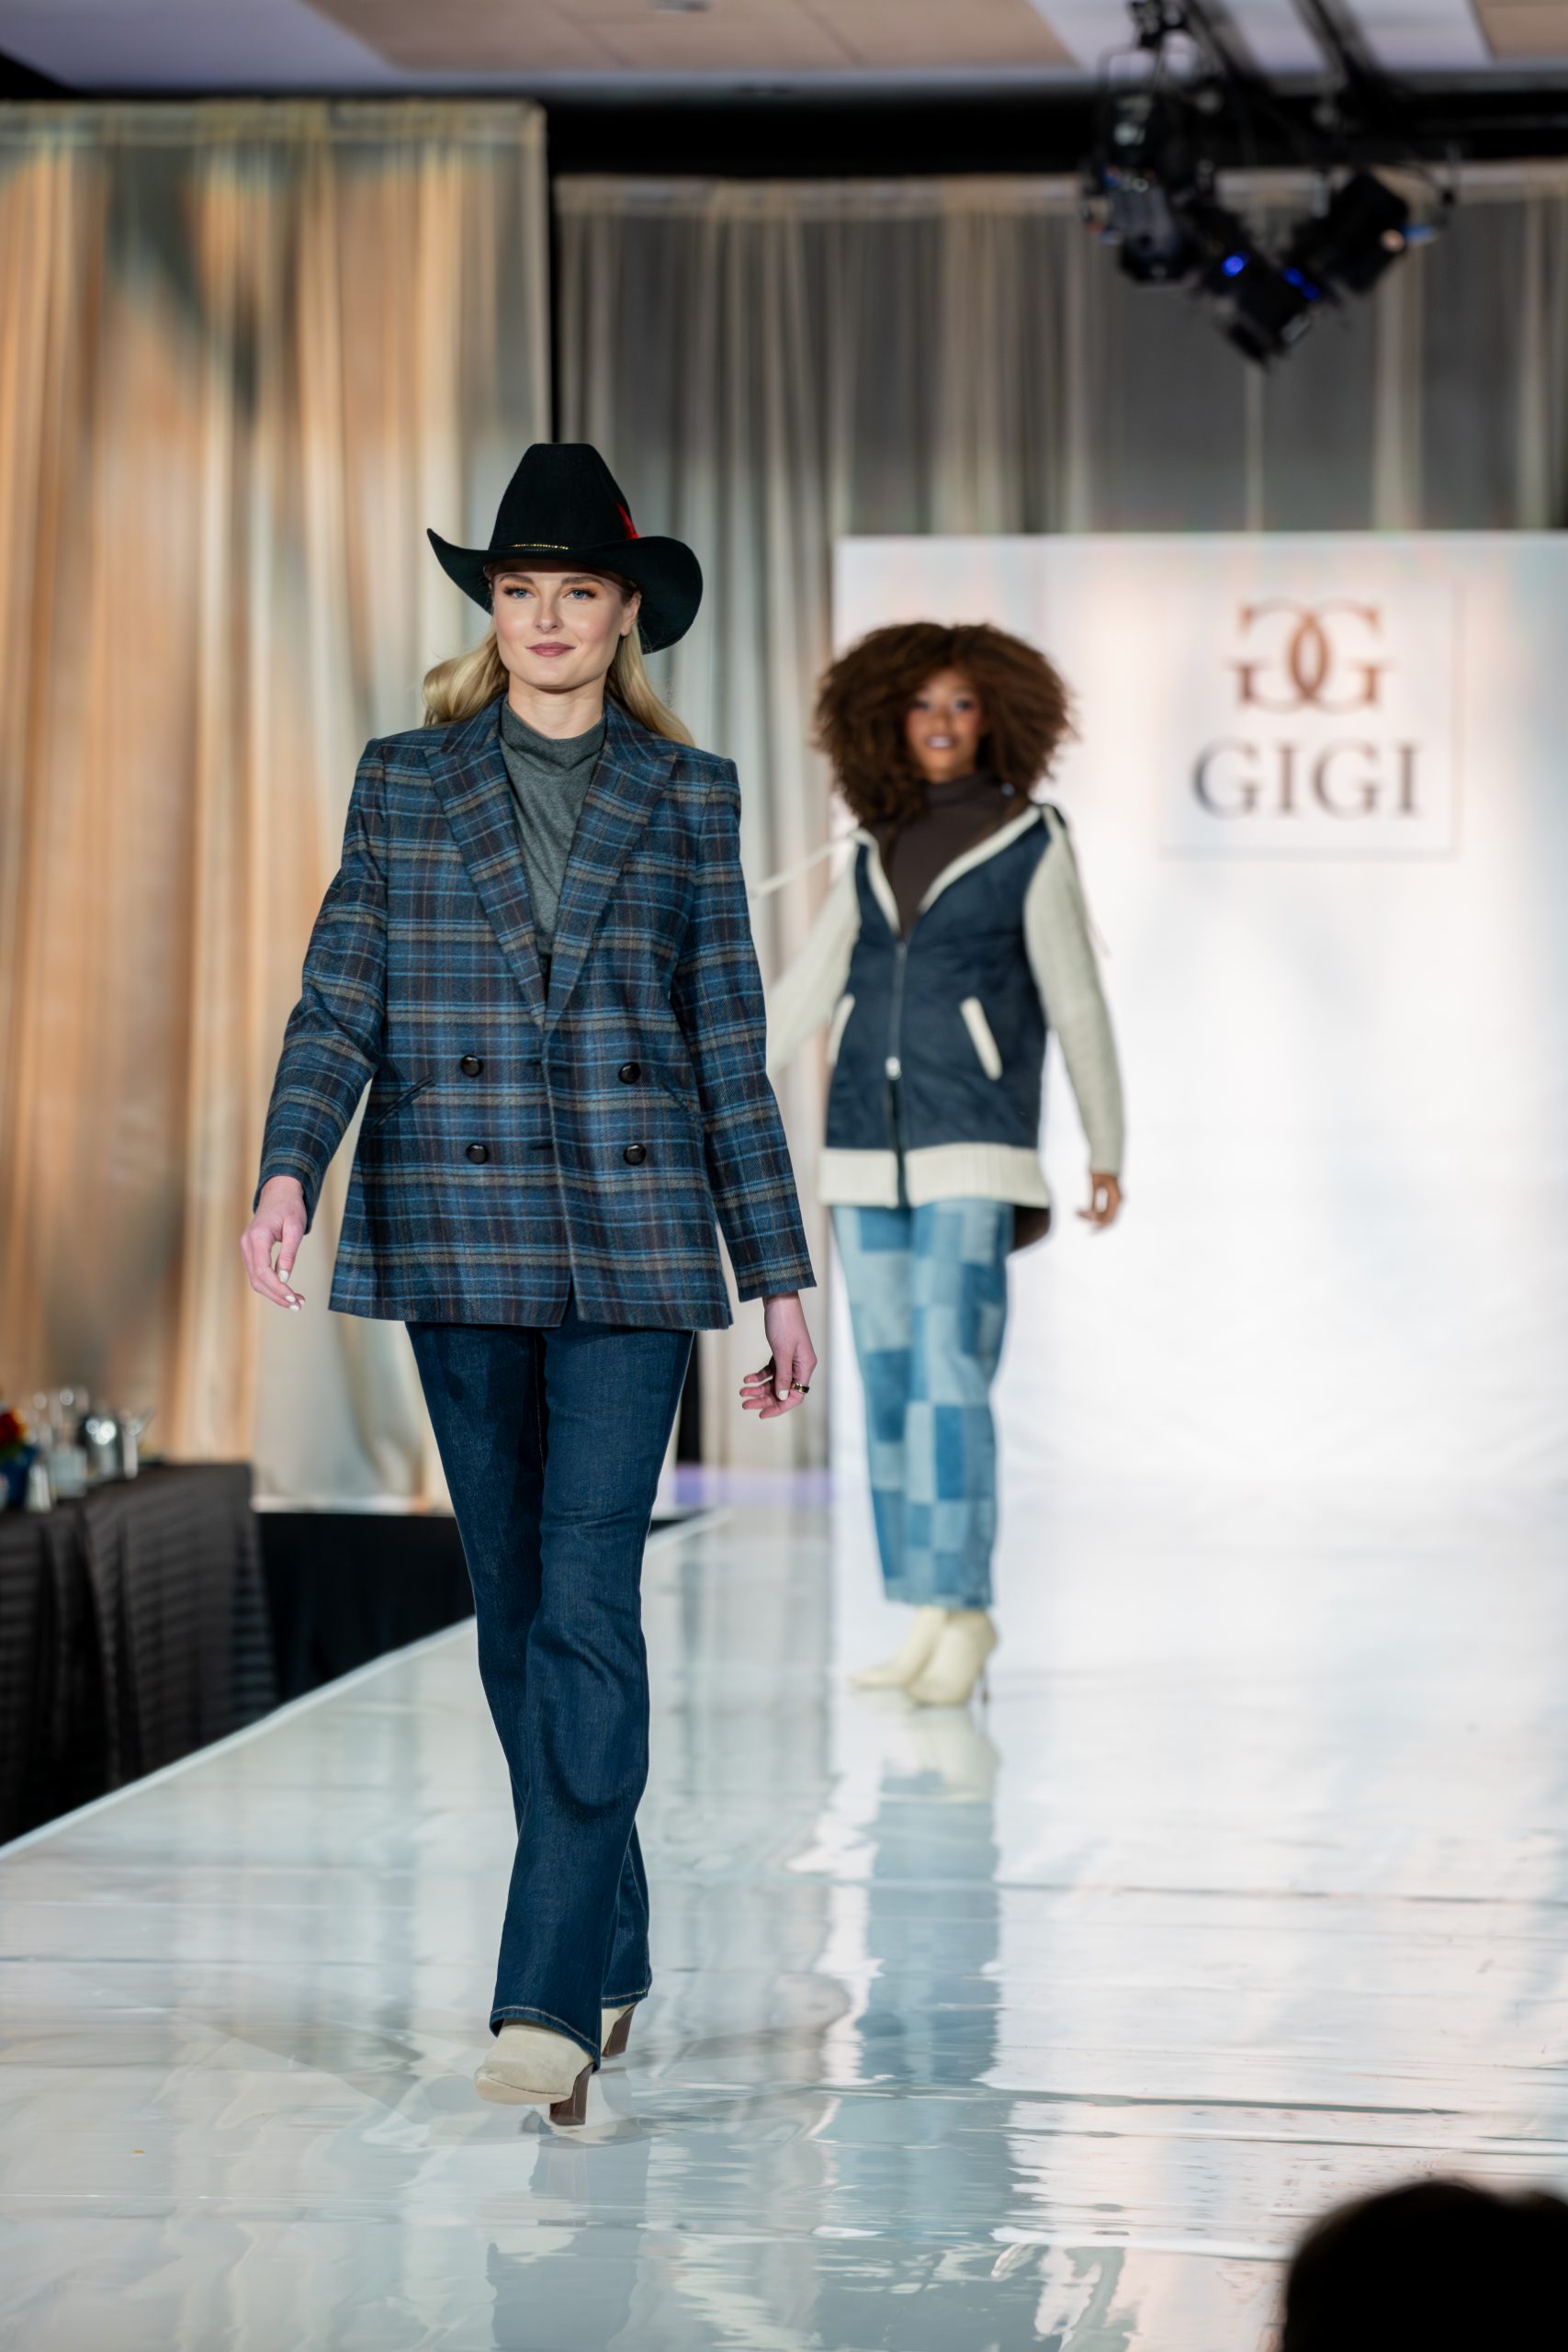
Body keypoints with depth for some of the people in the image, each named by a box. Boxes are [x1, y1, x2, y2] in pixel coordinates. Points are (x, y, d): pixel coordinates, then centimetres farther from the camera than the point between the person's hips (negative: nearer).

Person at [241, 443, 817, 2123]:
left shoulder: (686, 795, 8)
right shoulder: (406, 782, 8)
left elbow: (729, 1044, 9)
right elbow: (341, 1003, 2)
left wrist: (780, 1273, 8)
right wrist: (288, 1168, -16)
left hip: (633, 1237, -2)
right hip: (456, 1232, 2)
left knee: (586, 1594, -12)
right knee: (515, 1608, 7)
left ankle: (551, 2001, -15)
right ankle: (612, 1951, 22)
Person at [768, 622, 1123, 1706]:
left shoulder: (1032, 845, -2)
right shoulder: (874, 858, 12)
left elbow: (1079, 1006, 1)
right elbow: (801, 998, 10)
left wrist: (1108, 1152, 2)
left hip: (974, 1150, -5)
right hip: (870, 1151, 5)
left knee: (949, 1378, -14)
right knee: (890, 1384, 4)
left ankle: (961, 1615, -12)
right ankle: (933, 1619, 11)